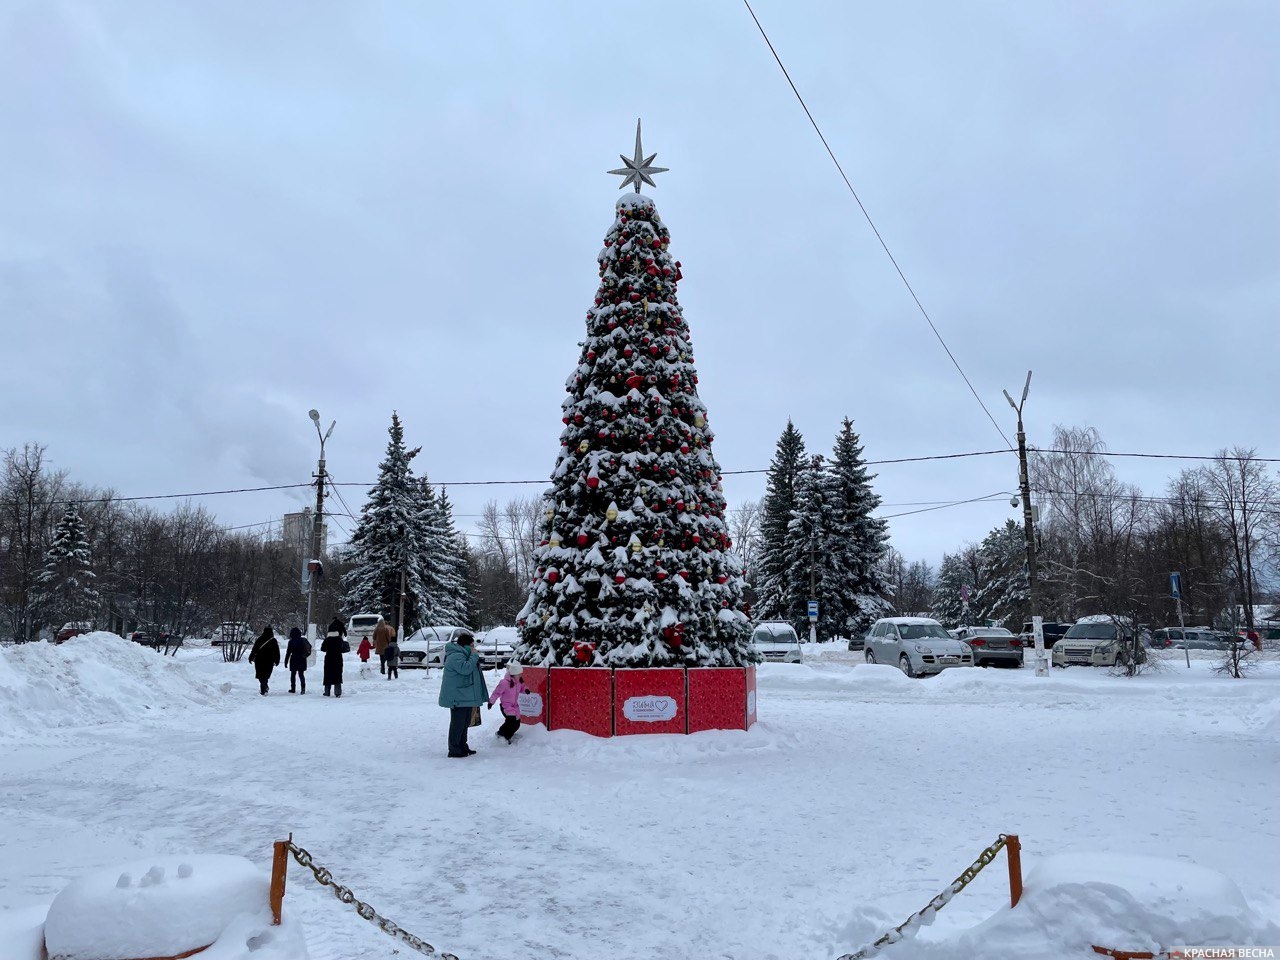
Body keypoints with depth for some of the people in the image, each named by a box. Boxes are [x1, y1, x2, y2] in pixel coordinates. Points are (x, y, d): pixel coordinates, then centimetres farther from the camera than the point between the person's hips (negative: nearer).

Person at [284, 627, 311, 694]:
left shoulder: (291, 641, -10)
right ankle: (303, 687, -9)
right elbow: (310, 647, 11)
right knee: (301, 674, 8)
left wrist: (286, 661, -1)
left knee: (293, 674, 9)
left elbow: (288, 652, -8)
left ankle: (293, 688, 11)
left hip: (294, 660, -4)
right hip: (302, 660, 4)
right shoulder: (303, 640, 1)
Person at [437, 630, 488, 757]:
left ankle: (462, 747, 26)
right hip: (458, 698, -11)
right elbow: (465, 668, -29)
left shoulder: (462, 655, 19)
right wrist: (474, 655, -20)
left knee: (464, 723, 17)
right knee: (457, 724, -6)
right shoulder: (456, 656, -17)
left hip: (465, 697, 11)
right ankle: (454, 750, -1)